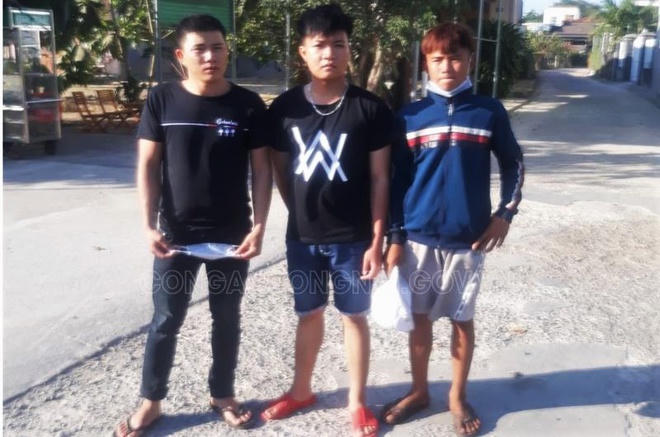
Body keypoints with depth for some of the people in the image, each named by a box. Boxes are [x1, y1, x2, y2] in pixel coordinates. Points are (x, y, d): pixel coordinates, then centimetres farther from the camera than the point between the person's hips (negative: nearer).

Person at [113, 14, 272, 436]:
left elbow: (262, 170, -2)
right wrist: (150, 225, -10)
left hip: (232, 235, 1)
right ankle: (151, 401, 27)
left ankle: (223, 395, 32)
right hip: (176, 233, 0)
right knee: (166, 320, 10)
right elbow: (147, 166, -2)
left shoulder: (249, 105, -4)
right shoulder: (162, 100, -3)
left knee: (227, 318, 13)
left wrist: (258, 227, -9)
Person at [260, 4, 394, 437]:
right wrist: (303, 215, 8)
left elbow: (380, 179, -6)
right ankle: (301, 390, 38)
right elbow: (281, 171, 8)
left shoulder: (371, 109, -8)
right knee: (309, 314, 18)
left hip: (354, 238, -2)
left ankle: (358, 400, 29)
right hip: (302, 237, 2)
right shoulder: (285, 107, -2)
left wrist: (377, 241, -8)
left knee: (355, 316, 11)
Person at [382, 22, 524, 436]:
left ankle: (458, 397, 30)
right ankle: (419, 391, 32)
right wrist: (394, 238, 1)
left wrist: (505, 213, -3)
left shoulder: (490, 111, -2)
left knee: (463, 320, 11)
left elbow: (514, 164, 9)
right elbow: (397, 181, 3)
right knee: (420, 318, 13)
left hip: (468, 239, -1)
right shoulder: (410, 116, 0)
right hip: (419, 238, 1)